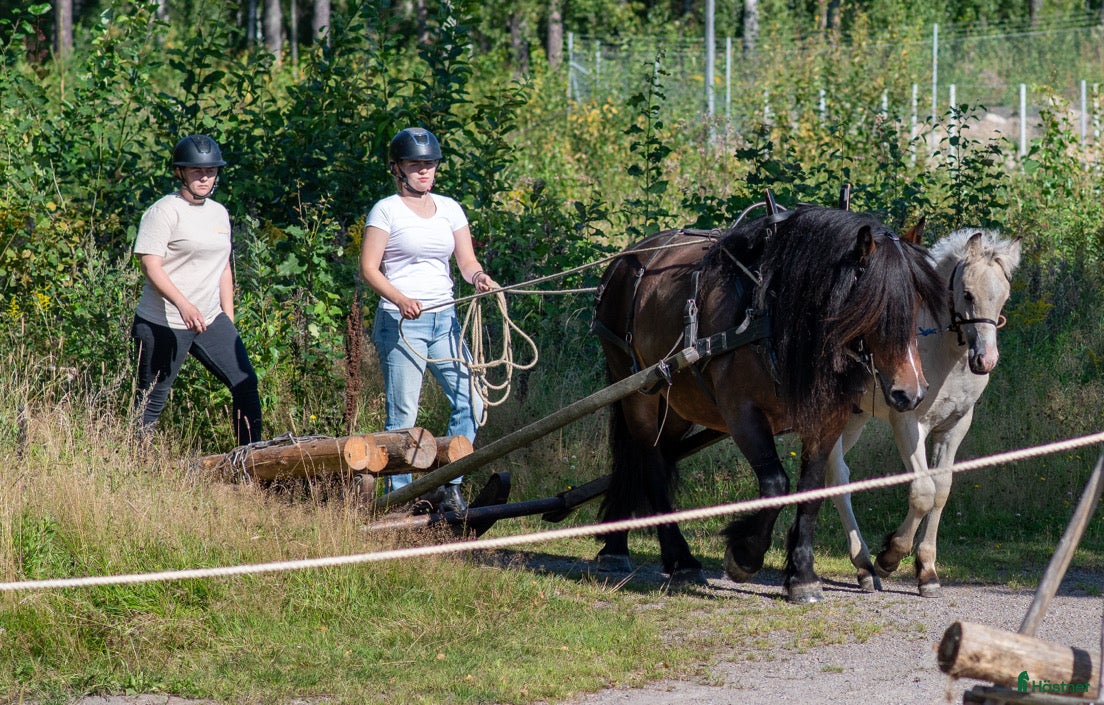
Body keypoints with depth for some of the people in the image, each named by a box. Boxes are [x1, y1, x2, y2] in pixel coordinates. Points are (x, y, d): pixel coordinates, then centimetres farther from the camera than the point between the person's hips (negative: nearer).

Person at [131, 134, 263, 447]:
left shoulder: (219, 213, 15)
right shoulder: (164, 211, -9)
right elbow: (150, 265, -18)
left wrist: (228, 320, 16)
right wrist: (183, 304, -31)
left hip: (210, 321, 7)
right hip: (163, 324, -7)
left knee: (245, 384, 0)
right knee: (152, 401, -2)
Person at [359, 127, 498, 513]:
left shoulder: (449, 209, 13)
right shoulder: (387, 210, -2)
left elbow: (466, 261, 10)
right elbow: (369, 268, -7)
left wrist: (478, 277, -14)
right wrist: (401, 299, -22)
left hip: (444, 319, 5)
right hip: (401, 322, -5)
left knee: (471, 400, -4)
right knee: (402, 415, -5)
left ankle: (448, 488, 7)